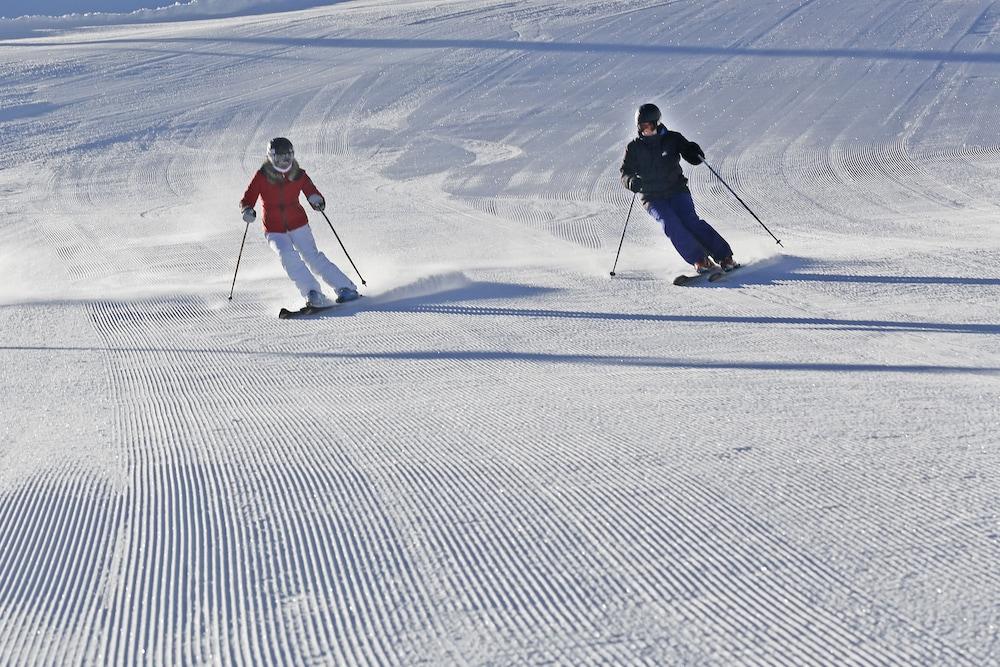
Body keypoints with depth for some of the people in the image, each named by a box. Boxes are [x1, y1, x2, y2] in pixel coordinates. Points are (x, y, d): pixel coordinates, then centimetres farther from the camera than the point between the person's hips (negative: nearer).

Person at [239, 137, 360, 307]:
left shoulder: (299, 175, -6)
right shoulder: (262, 177, -9)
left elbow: (312, 193, -2)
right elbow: (247, 199, -8)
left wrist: (317, 201, -26)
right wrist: (248, 210, -30)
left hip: (298, 224, 1)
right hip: (274, 230, 0)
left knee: (313, 257, -11)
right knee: (288, 256, -25)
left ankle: (345, 288, -6)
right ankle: (313, 294, -24)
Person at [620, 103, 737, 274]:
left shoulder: (672, 138, 2)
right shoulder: (634, 148, 4)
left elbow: (693, 157, 4)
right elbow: (625, 172, 3)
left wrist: (696, 153, -20)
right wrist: (632, 181, -20)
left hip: (677, 191, -1)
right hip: (653, 199, 1)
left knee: (691, 220, -21)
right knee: (670, 224, -25)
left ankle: (725, 257, -19)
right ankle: (700, 260, -24)